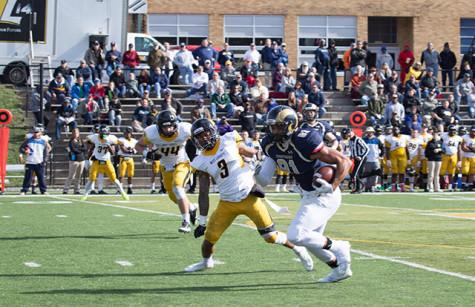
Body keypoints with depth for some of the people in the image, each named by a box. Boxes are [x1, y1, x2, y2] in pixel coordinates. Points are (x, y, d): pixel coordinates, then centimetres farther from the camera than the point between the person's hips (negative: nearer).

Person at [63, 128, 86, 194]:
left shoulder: (81, 141, 14)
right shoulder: (71, 142, -1)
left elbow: (84, 148, 0)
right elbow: (73, 150, -13)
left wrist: (77, 149, -8)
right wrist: (81, 150, -4)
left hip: (81, 160, 5)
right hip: (74, 160, -5)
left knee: (78, 176, 8)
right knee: (71, 176, -8)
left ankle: (76, 190, 14)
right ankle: (65, 190, -6)